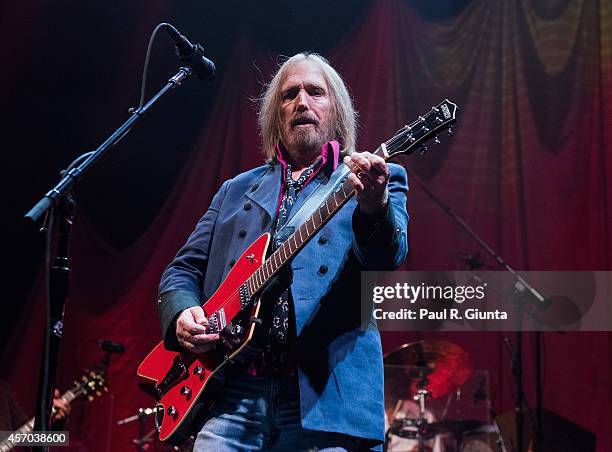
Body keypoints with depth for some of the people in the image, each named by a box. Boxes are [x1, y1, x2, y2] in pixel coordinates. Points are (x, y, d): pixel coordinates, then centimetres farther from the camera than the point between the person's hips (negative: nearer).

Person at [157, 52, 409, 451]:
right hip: (230, 392, 3)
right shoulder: (236, 190, 20)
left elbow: (389, 257, -10)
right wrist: (183, 315, -2)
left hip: (324, 397, -3)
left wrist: (374, 205, -32)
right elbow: (182, 270, 20)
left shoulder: (378, 178, 8)